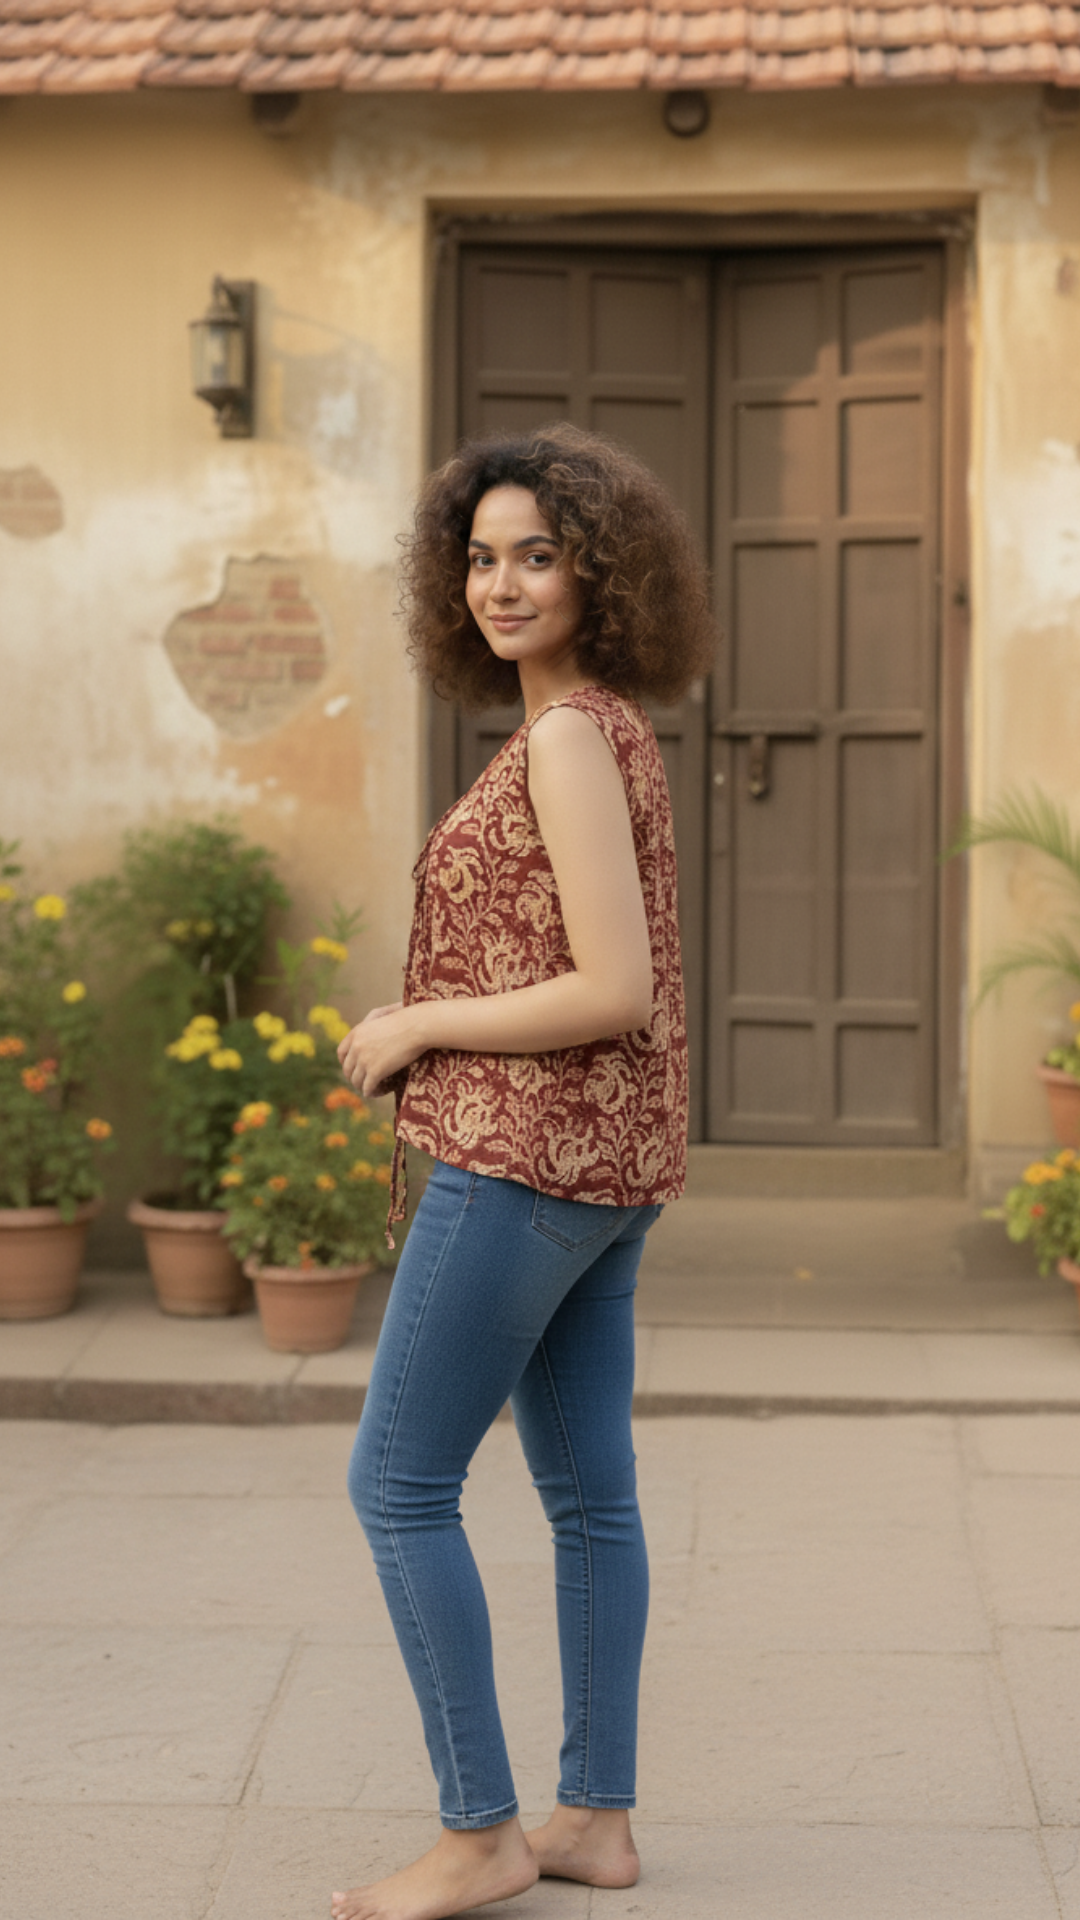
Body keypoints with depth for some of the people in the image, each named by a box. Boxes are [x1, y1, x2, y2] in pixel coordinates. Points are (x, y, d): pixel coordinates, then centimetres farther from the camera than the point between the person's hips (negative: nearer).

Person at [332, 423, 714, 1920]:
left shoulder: (566, 735, -17)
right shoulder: (613, 730, 12)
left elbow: (612, 989, -23)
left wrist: (415, 1026, -12)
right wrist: (430, 1037, 17)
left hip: (530, 1153, -10)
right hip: (610, 1154, 10)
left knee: (398, 1485, -1)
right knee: (588, 1489, 13)